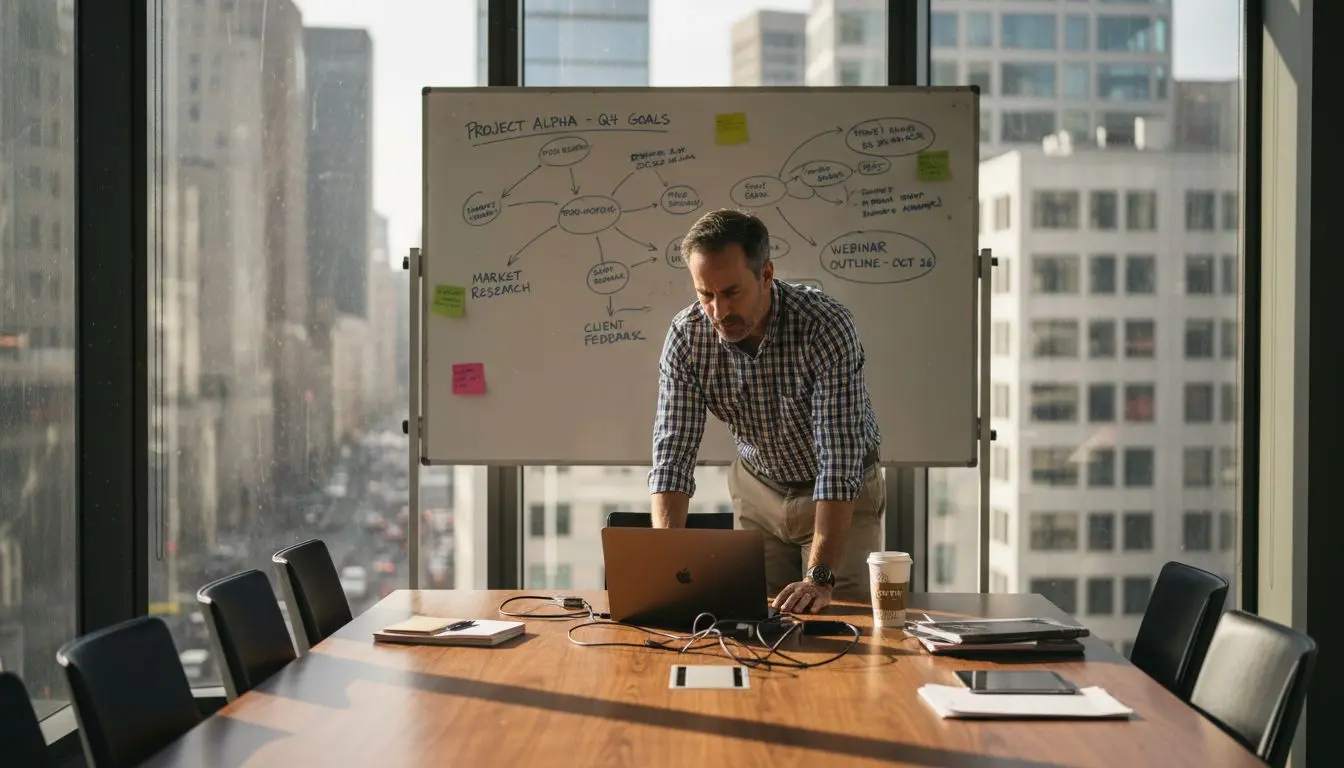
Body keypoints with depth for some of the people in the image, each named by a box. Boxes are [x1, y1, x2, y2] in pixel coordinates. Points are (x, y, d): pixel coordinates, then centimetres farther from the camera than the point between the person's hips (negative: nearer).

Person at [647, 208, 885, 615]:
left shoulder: (827, 326, -32)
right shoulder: (686, 336, -20)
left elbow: (839, 461, -36)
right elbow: (673, 454, -20)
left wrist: (821, 578, -43)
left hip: (841, 496, -3)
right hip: (758, 487, 3)